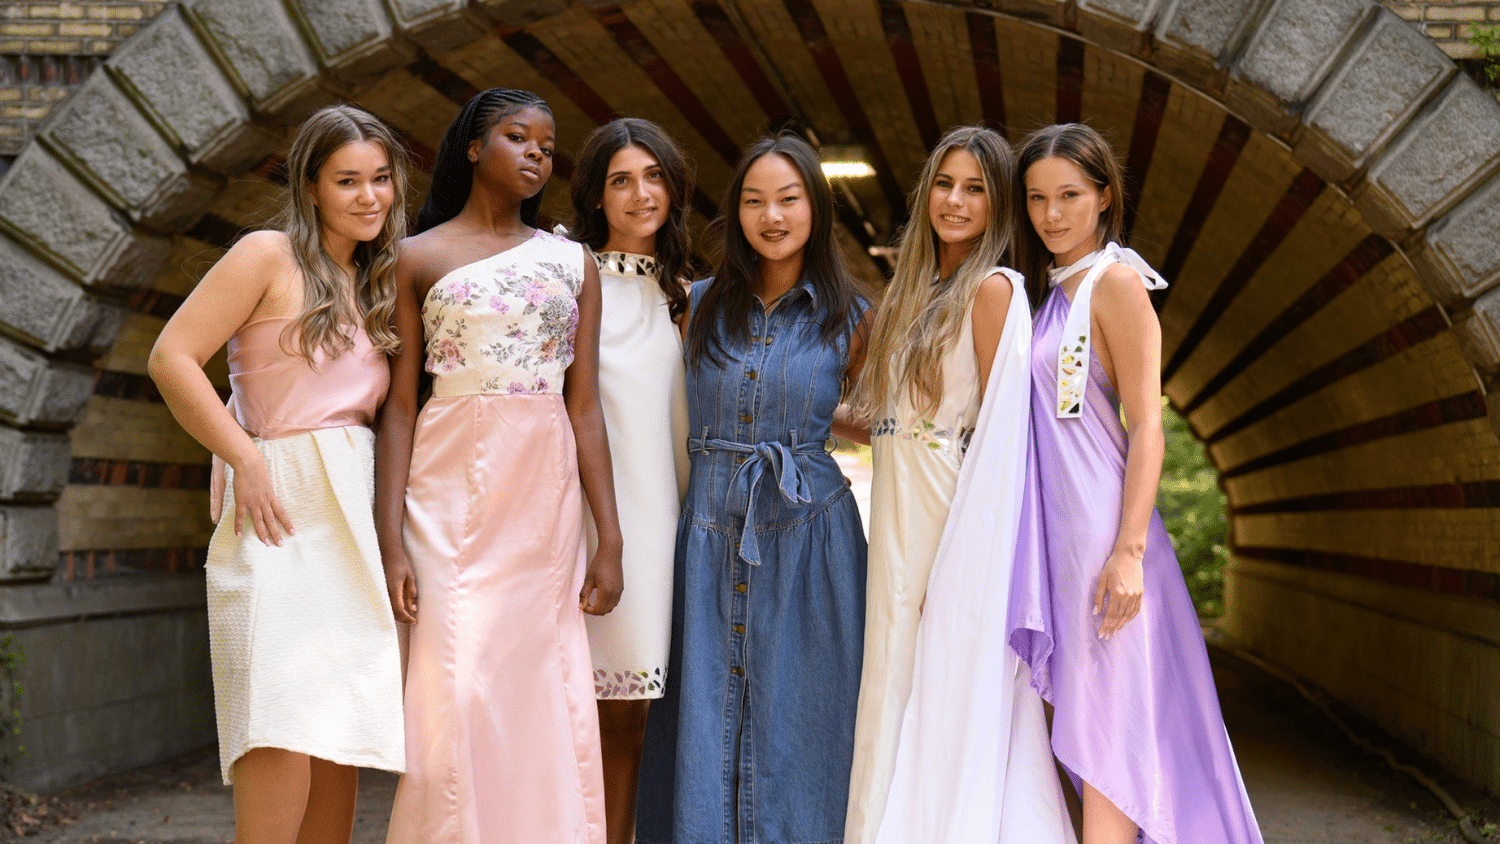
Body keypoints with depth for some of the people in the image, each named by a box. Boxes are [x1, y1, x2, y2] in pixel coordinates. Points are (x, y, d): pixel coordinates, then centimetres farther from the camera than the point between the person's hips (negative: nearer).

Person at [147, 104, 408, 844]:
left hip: (354, 513, 7)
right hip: (283, 505, -7)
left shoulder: (374, 284, 18)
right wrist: (246, 459, -12)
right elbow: (172, 358, -9)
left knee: (344, 724, 6)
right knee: (288, 723, -15)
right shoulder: (269, 256, -2)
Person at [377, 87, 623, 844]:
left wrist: (609, 539, 2)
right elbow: (400, 404, 0)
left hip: (545, 498, 2)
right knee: (459, 691, -7)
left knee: (541, 697, 3)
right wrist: (391, 541, -9)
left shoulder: (571, 263, 11)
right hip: (451, 493, -2)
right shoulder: (419, 258, 5)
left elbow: (585, 406, 7)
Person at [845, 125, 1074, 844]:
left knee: (948, 706, -4)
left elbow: (999, 432, -13)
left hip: (958, 526, -8)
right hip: (902, 524, 8)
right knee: (898, 699, 10)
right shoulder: (919, 288, 17)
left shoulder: (992, 288, -8)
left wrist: (954, 565, -17)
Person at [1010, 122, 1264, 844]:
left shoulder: (1114, 282, -7)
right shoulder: (1047, 292, 17)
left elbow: (1146, 424, -13)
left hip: (1101, 528, -8)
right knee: (1083, 726, 11)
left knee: (1104, 725, -6)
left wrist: (1129, 550, -20)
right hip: (1054, 529, 8)